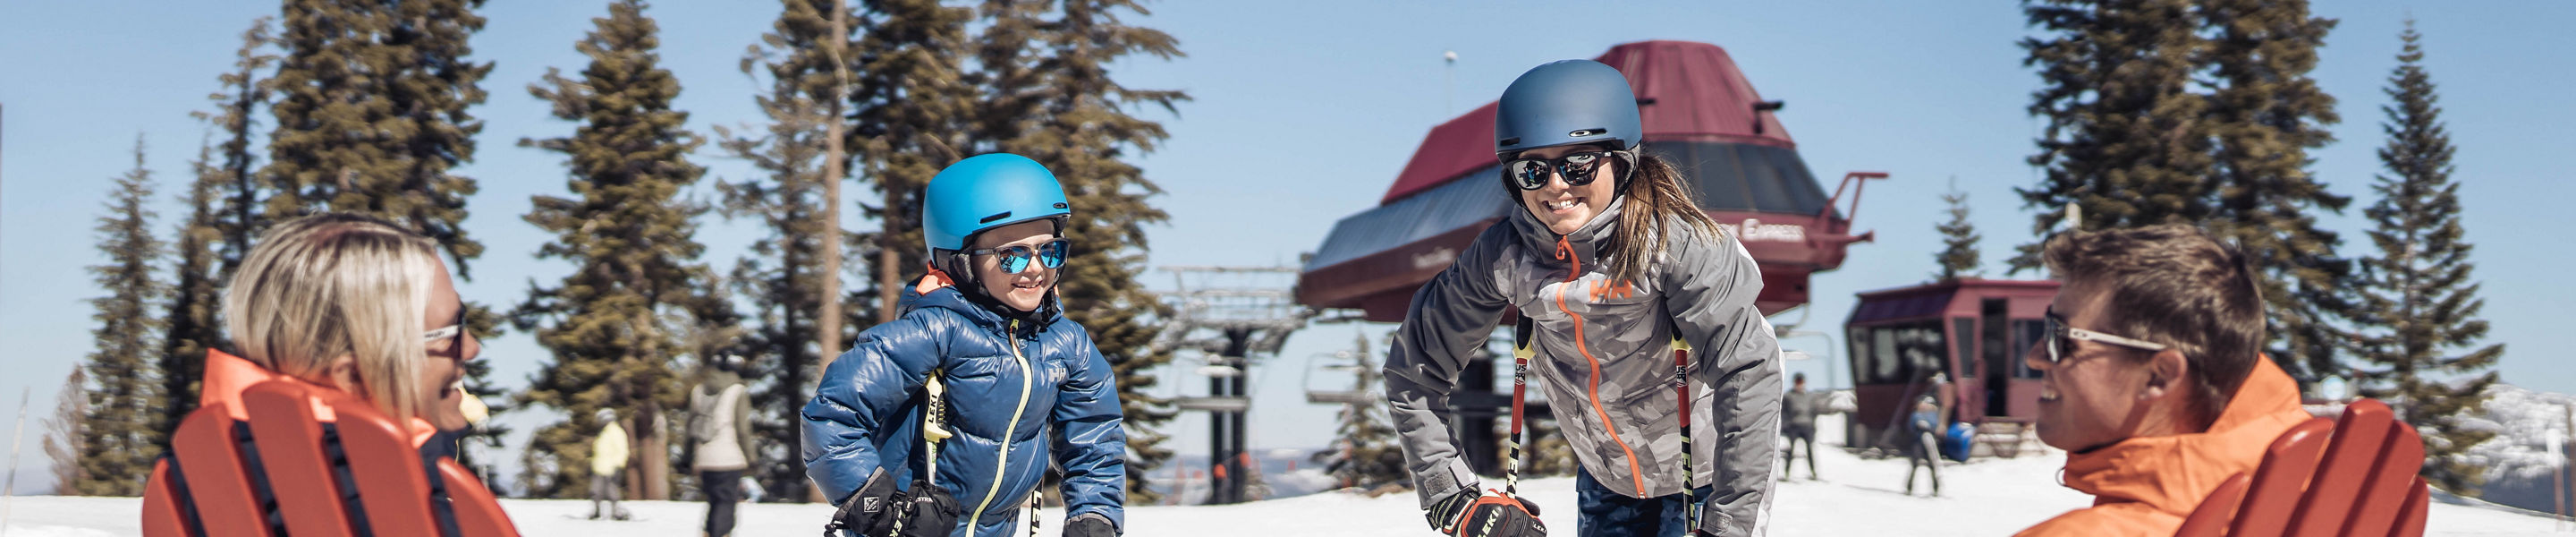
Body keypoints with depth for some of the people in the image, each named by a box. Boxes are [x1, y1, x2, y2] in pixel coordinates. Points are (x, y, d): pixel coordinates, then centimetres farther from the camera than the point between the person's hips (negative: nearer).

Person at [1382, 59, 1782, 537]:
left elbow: (1749, 372, -32)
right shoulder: (1501, 256, -18)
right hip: (1606, 477, 4)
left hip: (1708, 475, -3)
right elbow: (1413, 368, -10)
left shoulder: (1674, 238, -28)